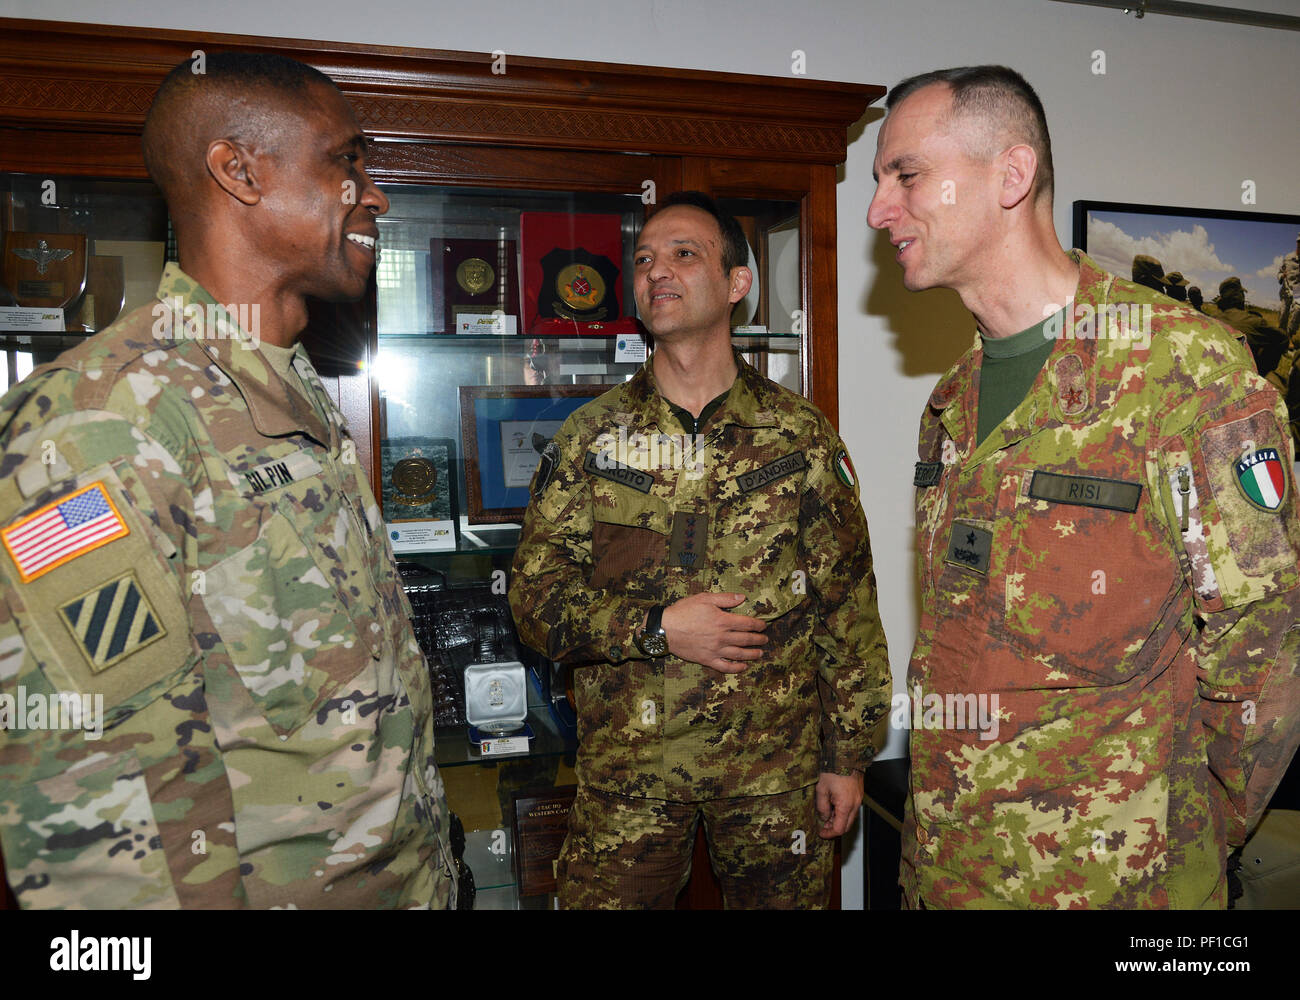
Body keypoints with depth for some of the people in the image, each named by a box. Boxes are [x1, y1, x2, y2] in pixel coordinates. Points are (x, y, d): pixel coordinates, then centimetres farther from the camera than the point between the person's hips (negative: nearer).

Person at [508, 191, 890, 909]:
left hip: (778, 765, 0)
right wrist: (657, 627, -16)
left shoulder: (802, 437, -1)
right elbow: (533, 593, -2)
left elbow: (848, 607, 1)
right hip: (626, 766, 1)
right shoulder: (590, 436, 0)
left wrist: (849, 756, 1)